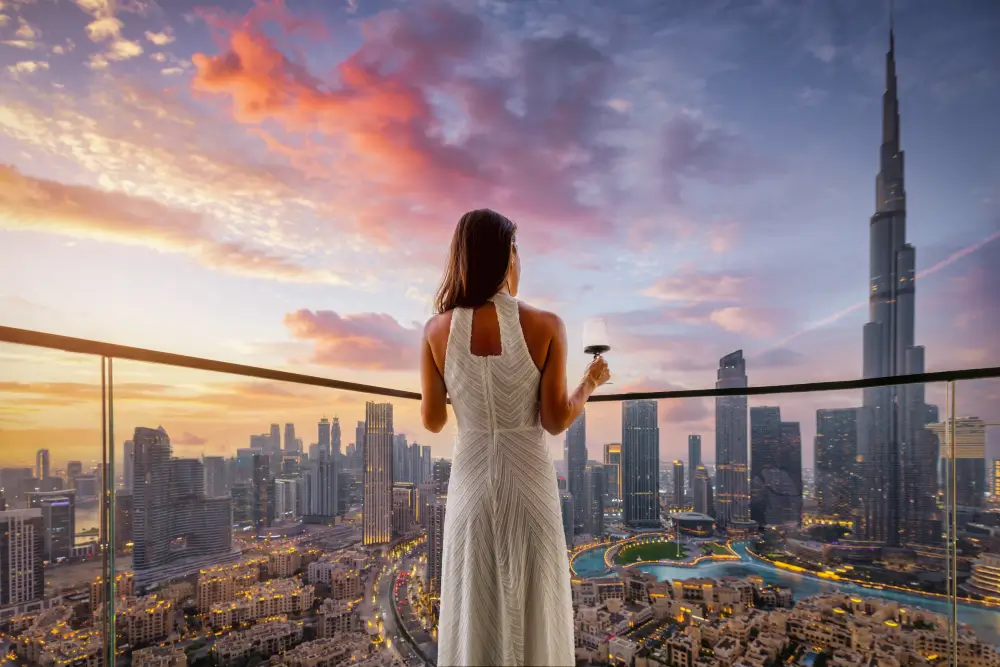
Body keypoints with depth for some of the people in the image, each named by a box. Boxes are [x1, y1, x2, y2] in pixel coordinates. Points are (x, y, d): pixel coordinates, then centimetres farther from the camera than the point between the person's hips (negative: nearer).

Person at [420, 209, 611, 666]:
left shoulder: (437, 331, -6)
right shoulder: (545, 326, -12)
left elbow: (432, 421, 0)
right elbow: (555, 421, -9)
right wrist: (590, 383, 9)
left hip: (471, 481, 2)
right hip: (530, 482, -1)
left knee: (472, 615, 15)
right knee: (534, 613, 14)